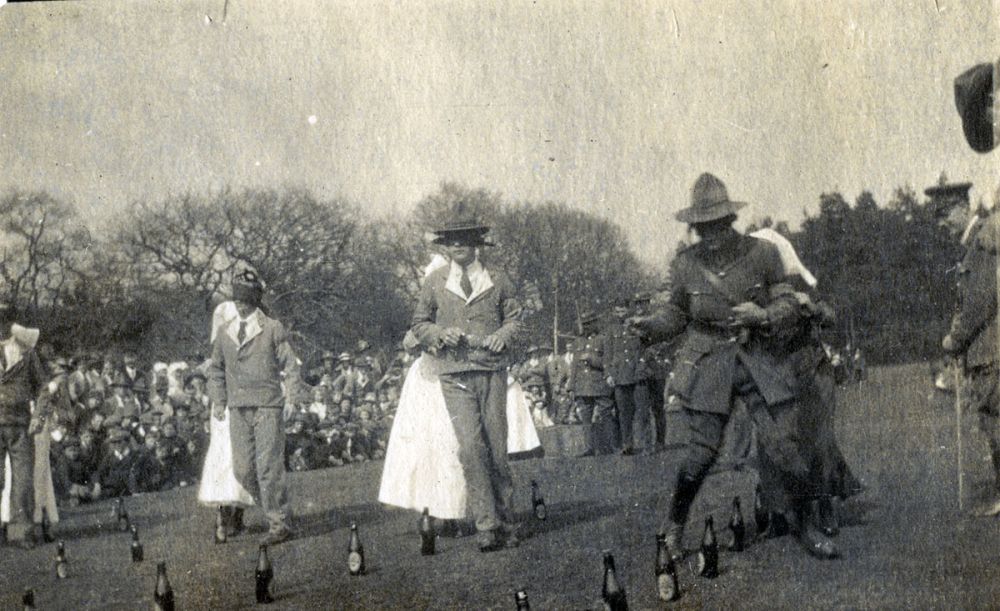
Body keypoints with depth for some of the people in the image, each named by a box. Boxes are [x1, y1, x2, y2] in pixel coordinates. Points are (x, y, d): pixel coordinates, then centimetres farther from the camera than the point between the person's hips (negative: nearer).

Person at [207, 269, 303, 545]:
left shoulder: (273, 329, 0)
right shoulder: (225, 334, 12)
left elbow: (290, 364, -1)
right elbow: (216, 369, 22)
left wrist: (291, 397, -13)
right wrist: (218, 401, 11)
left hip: (268, 407, -5)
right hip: (238, 409, 5)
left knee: (269, 467, -8)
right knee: (243, 470, 3)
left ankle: (279, 525, 2)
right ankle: (277, 510, 22)